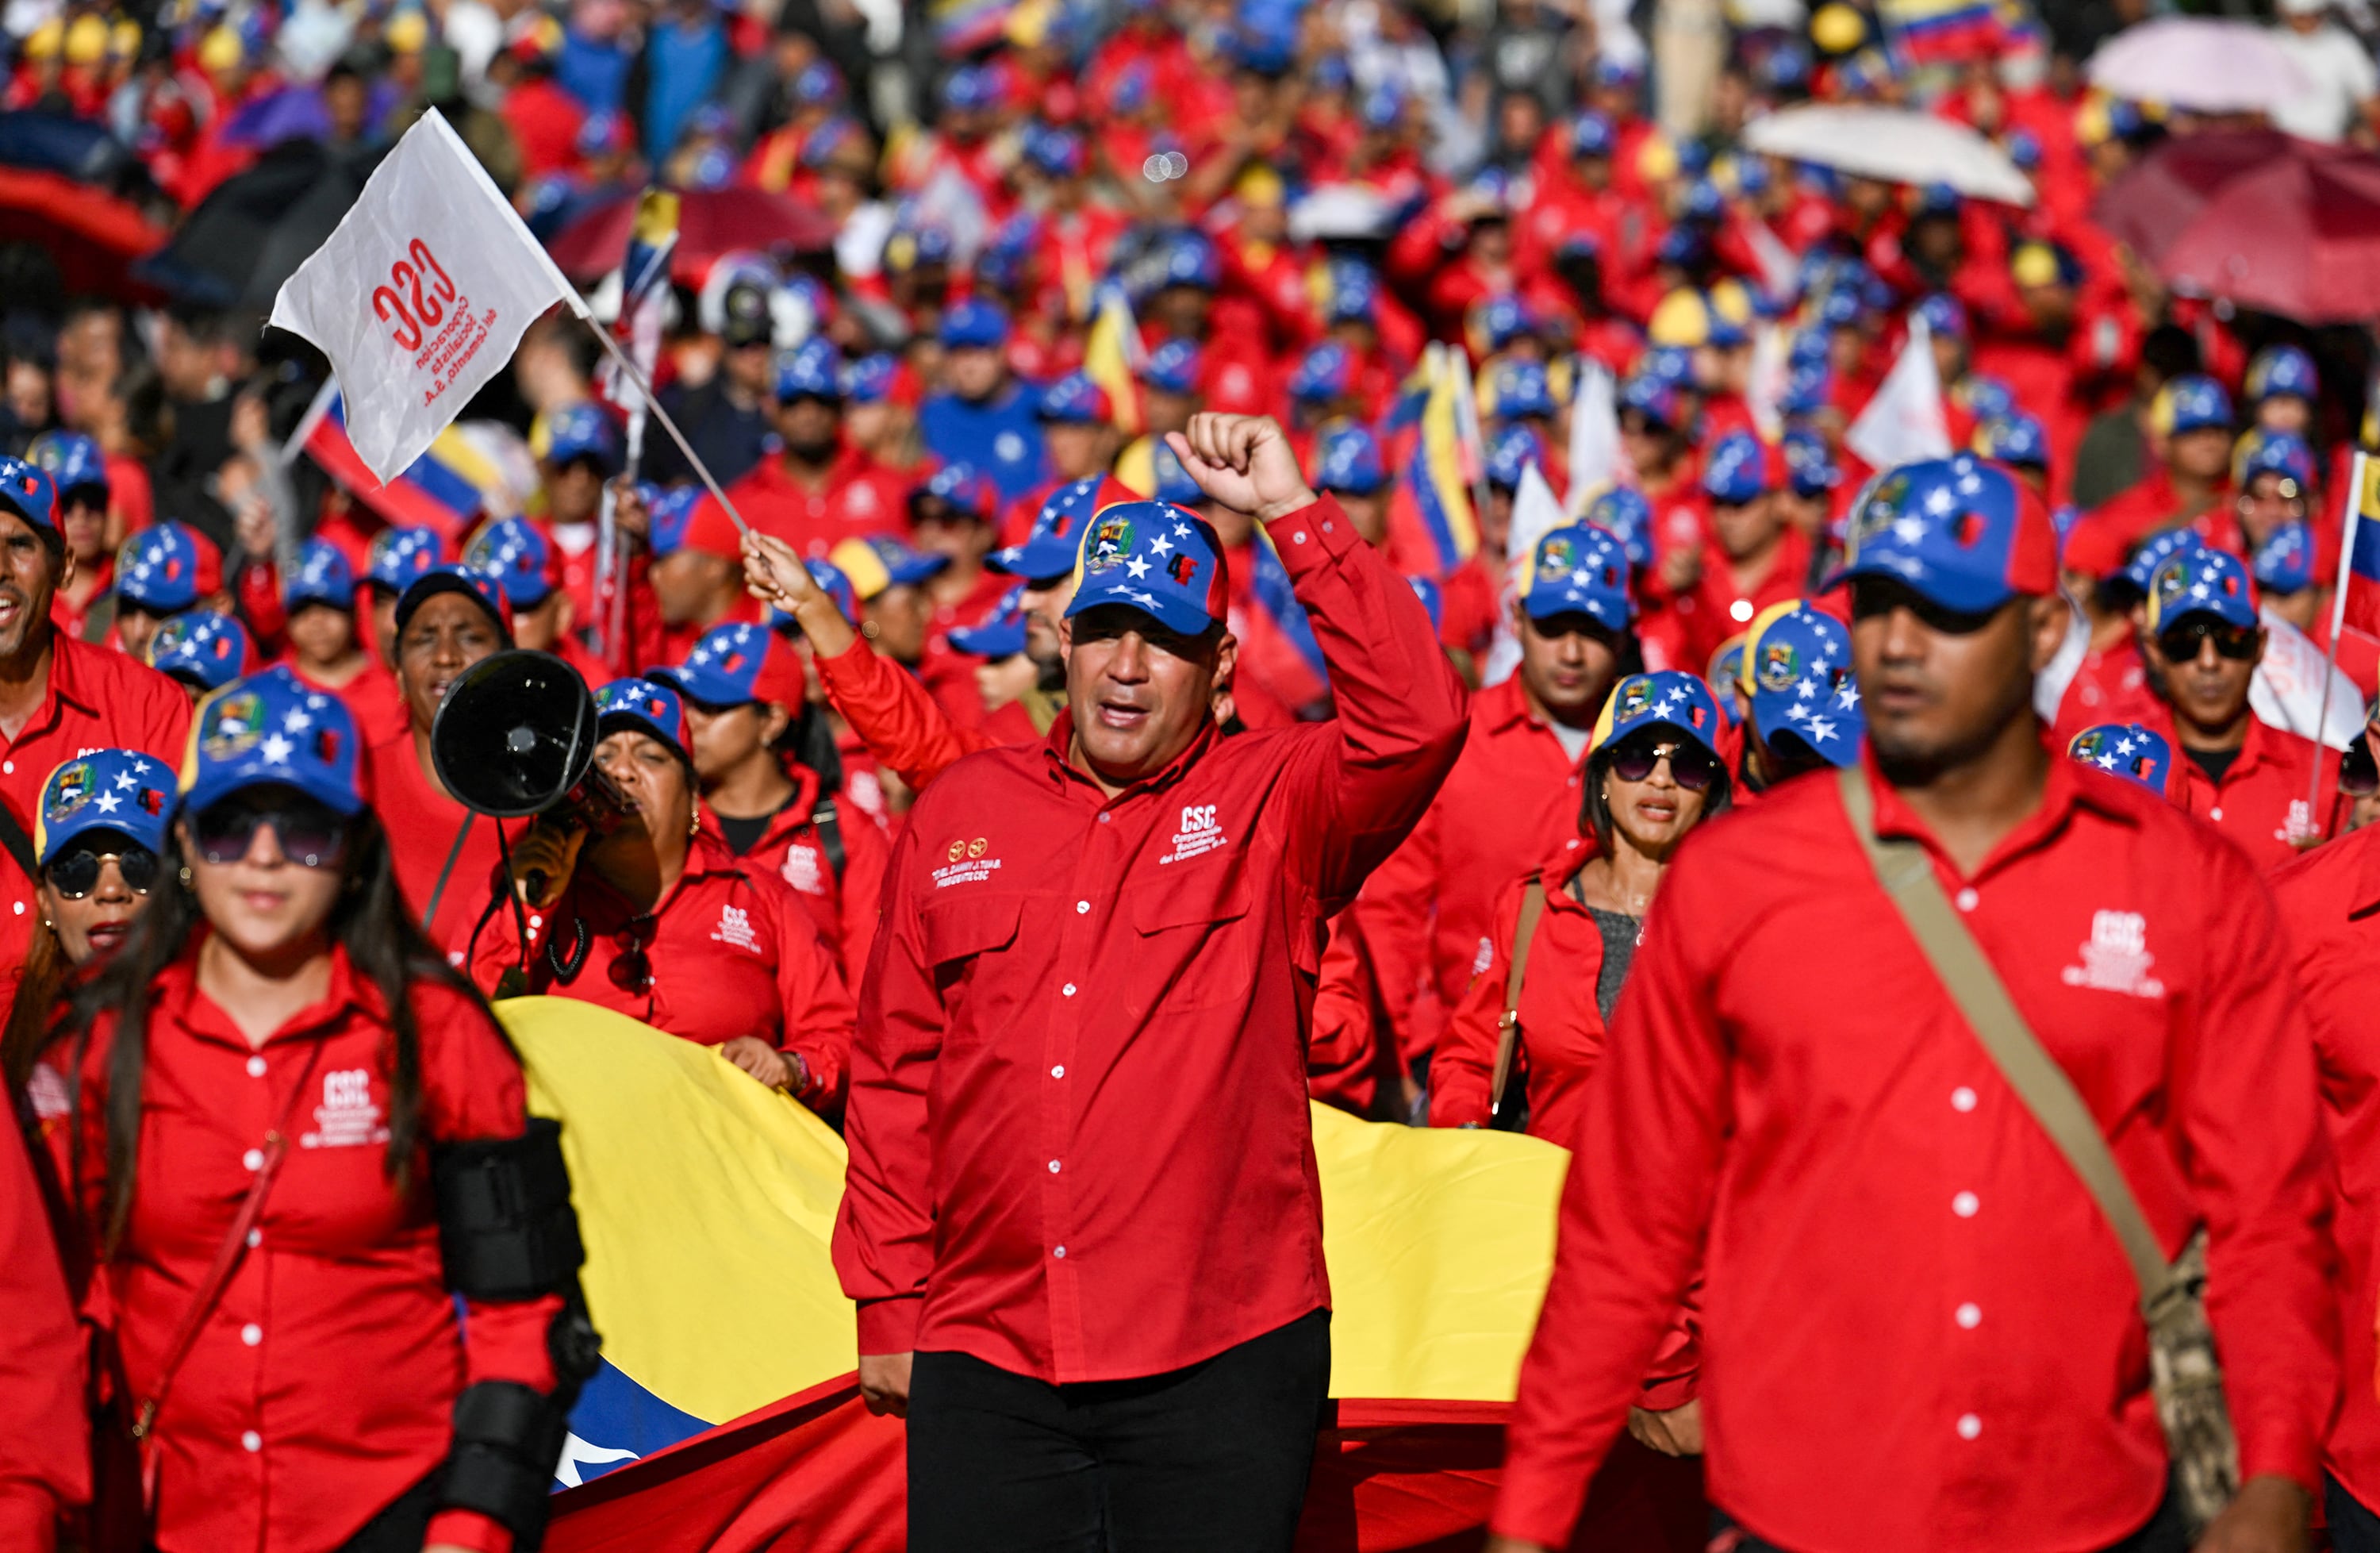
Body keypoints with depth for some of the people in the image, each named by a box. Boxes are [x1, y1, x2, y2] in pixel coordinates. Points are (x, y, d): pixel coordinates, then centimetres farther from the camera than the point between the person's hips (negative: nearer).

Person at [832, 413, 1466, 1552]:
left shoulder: (1273, 805, 3)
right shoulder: (956, 817, 11)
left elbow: (1415, 718, -17)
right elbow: (893, 1078, 12)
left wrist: (1291, 511, -17)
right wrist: (888, 1306, 9)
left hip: (1220, 1360, -2)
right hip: (985, 1359, 2)